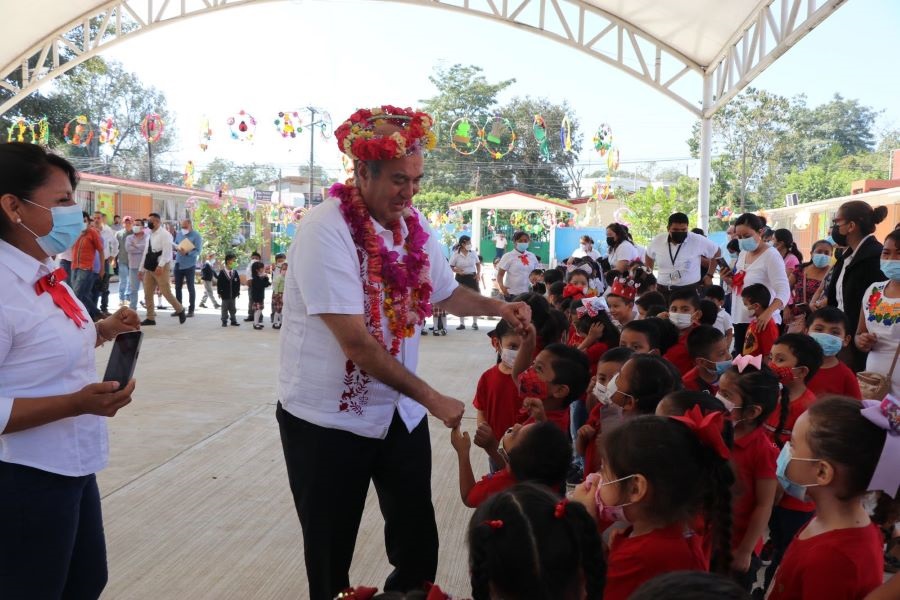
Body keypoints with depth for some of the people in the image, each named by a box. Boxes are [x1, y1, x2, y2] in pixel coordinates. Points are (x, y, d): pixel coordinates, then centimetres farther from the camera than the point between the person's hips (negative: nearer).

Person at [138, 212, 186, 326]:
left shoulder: (164, 234, -10)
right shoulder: (149, 236, 16)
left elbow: (167, 252, -19)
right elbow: (146, 253, 19)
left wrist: (160, 266, -27)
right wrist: (142, 268, 17)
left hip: (161, 268, -8)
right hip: (149, 268, 8)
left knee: (166, 292, -6)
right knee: (148, 294, 5)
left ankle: (180, 310, 13)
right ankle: (150, 318, 11)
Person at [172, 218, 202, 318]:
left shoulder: (196, 236, -8)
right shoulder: (179, 233, 10)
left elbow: (198, 251, -15)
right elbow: (175, 244, 18)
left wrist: (187, 252, -29)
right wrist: (176, 247, -6)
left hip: (189, 265, -6)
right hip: (178, 264, 6)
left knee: (190, 288, 1)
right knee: (177, 287, 8)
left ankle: (191, 310, 8)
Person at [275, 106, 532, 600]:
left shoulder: (415, 227, 1)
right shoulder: (326, 231, -21)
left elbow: (446, 293, 17)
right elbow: (355, 341, -25)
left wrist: (498, 308, -3)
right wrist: (432, 398, -23)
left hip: (400, 412, 6)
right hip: (328, 418, -6)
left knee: (419, 544, 15)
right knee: (331, 556, 10)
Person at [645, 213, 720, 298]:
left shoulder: (698, 241, -9)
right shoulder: (657, 241, -1)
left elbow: (716, 253, 8)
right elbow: (649, 256, 21)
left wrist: (709, 275, 6)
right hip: (663, 291, 3)